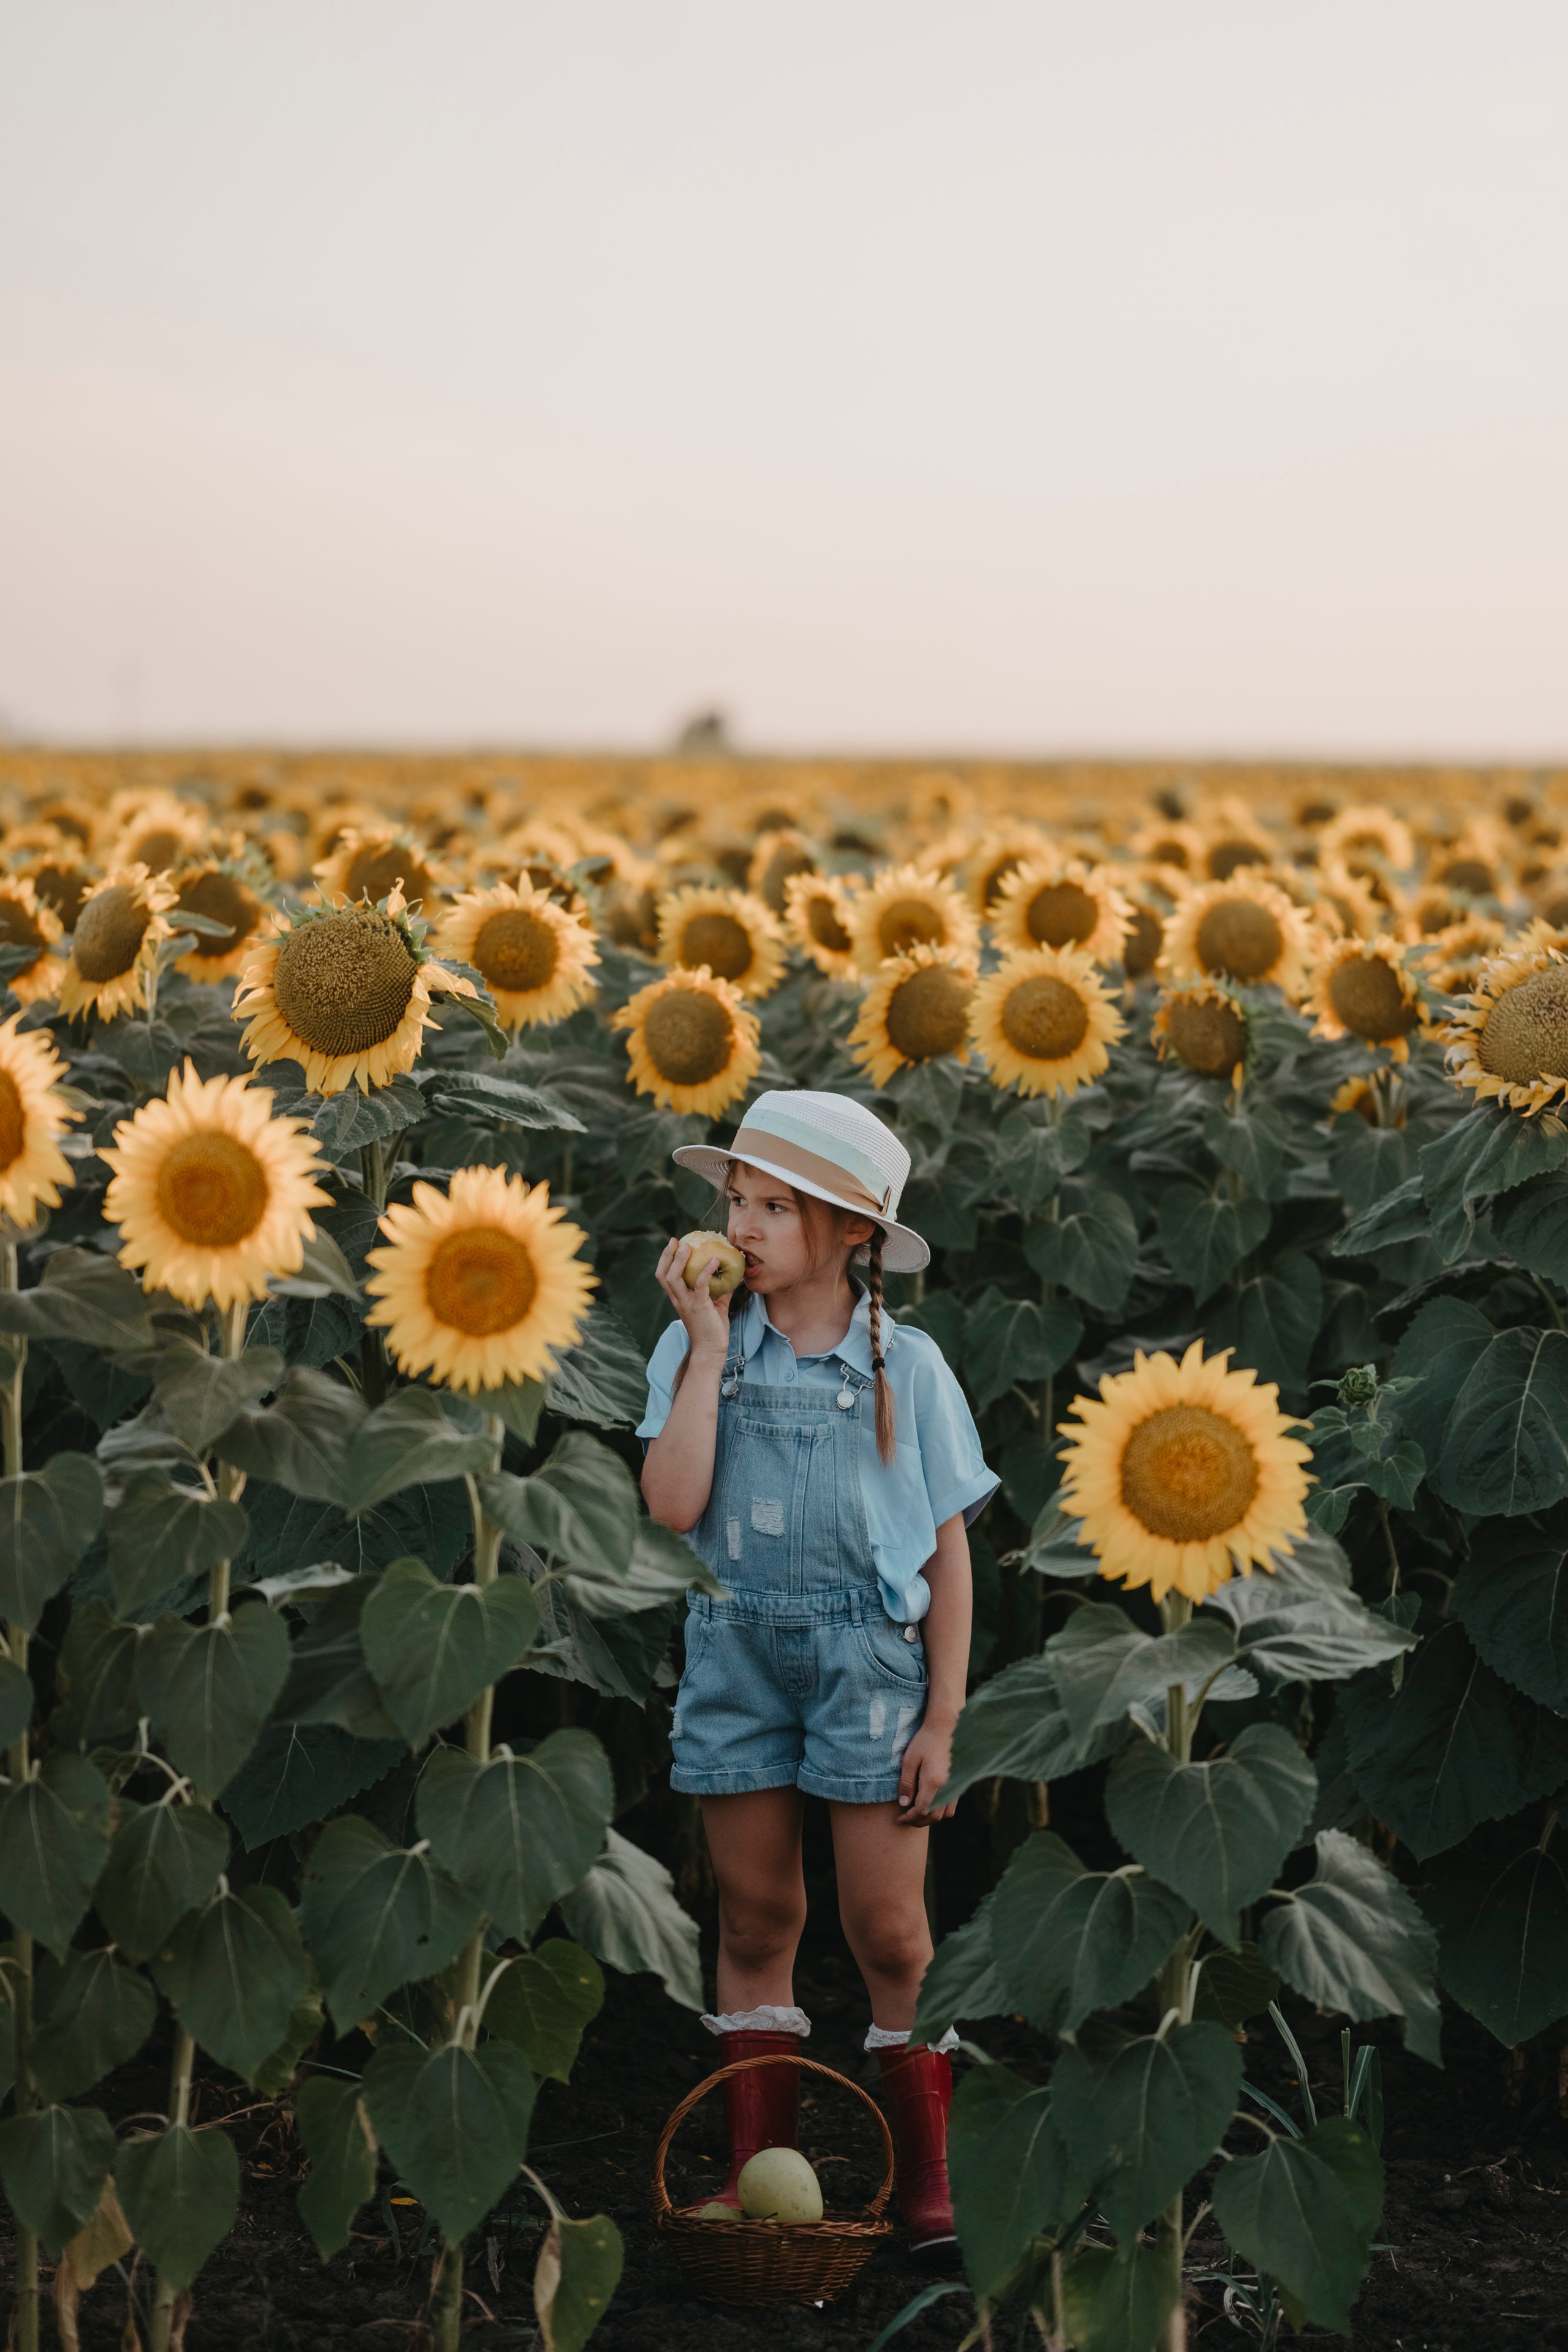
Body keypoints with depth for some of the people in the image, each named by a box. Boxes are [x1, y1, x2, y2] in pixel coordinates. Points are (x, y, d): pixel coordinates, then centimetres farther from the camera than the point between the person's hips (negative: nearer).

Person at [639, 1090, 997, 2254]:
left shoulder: (906, 1363, 0)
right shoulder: (699, 1348, 3)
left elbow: (949, 1555, 1)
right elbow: (671, 1505, -12)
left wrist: (942, 1721, -3)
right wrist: (708, 1346, -10)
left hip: (869, 1656, -2)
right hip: (737, 1654, 2)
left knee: (889, 1931, -1)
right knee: (756, 1923, 8)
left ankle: (926, 2177, 11)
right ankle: (757, 2170, 17)